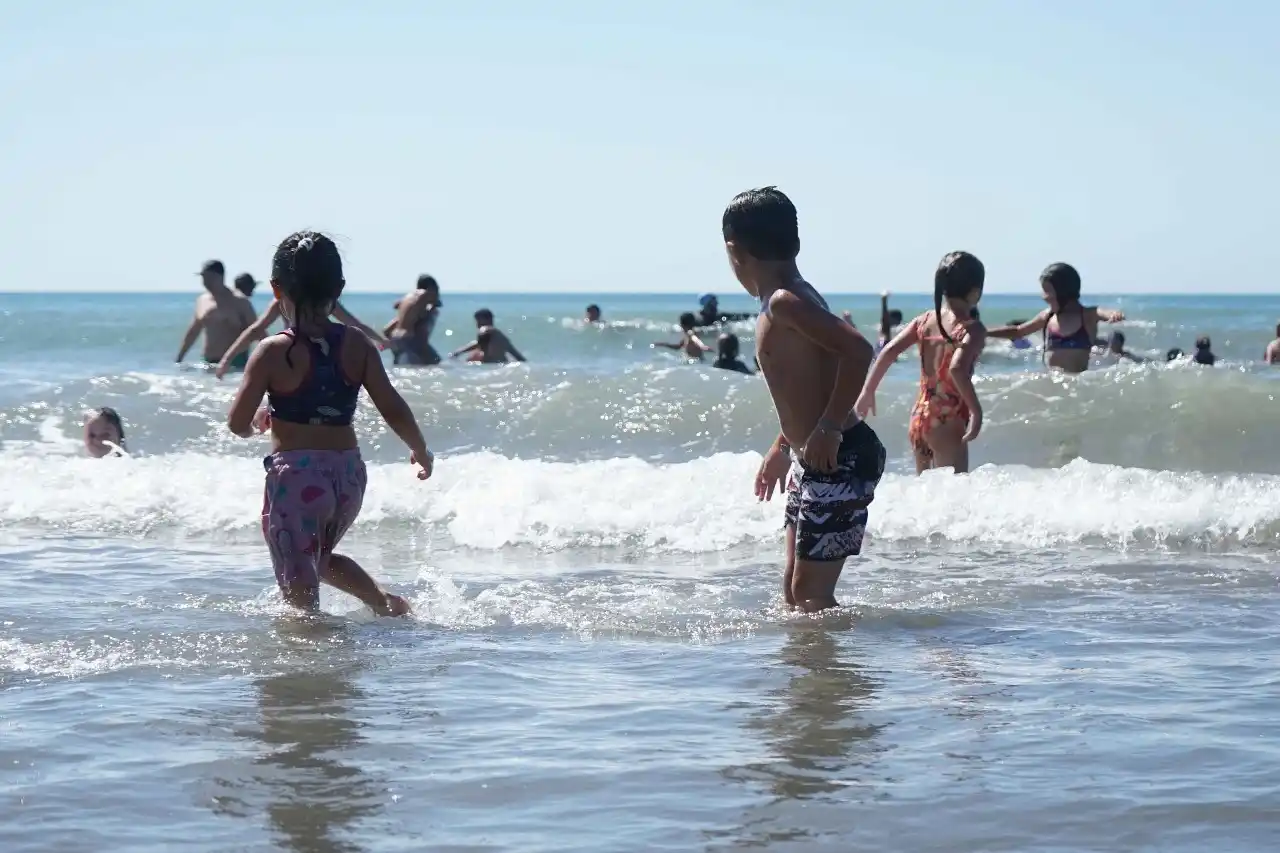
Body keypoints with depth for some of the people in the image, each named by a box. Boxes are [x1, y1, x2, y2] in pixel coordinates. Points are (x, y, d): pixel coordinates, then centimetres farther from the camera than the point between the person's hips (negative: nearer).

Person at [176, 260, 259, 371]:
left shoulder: (240, 303, -4)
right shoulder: (202, 300, 13)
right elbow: (193, 332, 23)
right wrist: (178, 359, 23)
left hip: (235, 364, -5)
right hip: (209, 364, 5)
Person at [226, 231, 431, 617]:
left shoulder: (273, 352, -10)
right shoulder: (356, 345, 0)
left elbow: (238, 423, -9)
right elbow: (394, 410, 0)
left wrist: (259, 423, 15)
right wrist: (421, 452, 17)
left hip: (295, 473, -5)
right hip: (348, 473, 5)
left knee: (298, 581, 4)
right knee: (320, 558, 29)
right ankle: (387, 602, 16)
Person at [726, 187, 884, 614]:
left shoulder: (784, 303, -18)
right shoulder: (790, 297, 13)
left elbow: (858, 350, -30)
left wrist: (828, 430, -26)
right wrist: (784, 444, 32)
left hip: (840, 461, -10)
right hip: (815, 461, 10)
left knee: (810, 593, -6)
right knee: (794, 587, 15)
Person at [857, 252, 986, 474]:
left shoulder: (924, 320, 6)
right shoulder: (972, 328, -12)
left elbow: (888, 352, -1)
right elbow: (957, 368, -28)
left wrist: (868, 391, 6)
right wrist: (976, 411, -24)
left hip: (919, 416, 7)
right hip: (947, 422, -7)